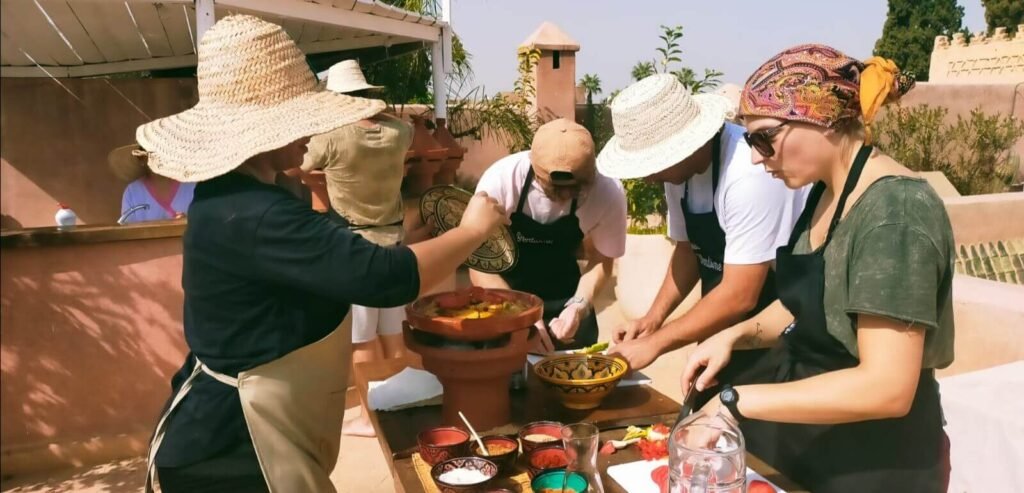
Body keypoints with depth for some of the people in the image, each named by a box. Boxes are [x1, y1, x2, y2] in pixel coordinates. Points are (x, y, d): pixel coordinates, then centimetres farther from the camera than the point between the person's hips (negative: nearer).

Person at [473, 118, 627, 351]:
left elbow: (601, 260, -9)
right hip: (504, 293, -1)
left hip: (563, 296, 1)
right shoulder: (500, 181, -30)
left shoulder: (608, 193, -25)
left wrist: (579, 305, -25)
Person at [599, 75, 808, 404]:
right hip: (725, 328, 7)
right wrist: (653, 317, -5)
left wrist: (655, 343, -21)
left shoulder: (750, 174, -29)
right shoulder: (678, 168, -5)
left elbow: (740, 296, -28)